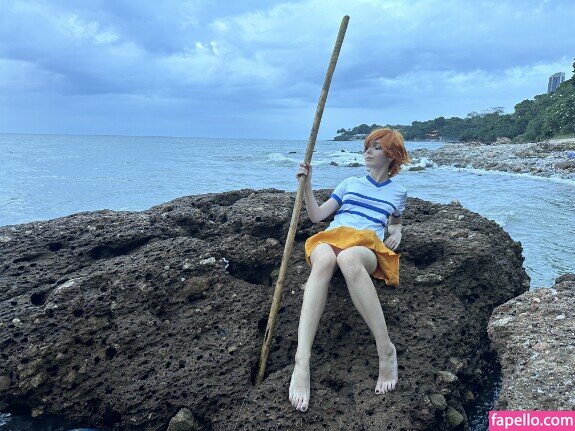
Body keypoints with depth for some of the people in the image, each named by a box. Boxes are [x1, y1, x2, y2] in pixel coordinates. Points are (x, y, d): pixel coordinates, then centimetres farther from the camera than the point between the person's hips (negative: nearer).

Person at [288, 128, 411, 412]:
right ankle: (302, 361, -51)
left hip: (368, 247, -1)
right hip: (330, 239, 2)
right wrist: (307, 185, 7)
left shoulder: (398, 192, 25)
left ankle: (386, 350, -36)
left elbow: (395, 222, 40)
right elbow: (316, 216, 19)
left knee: (348, 258, -43)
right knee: (324, 259, -41)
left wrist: (396, 233, 17)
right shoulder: (350, 183, 25)